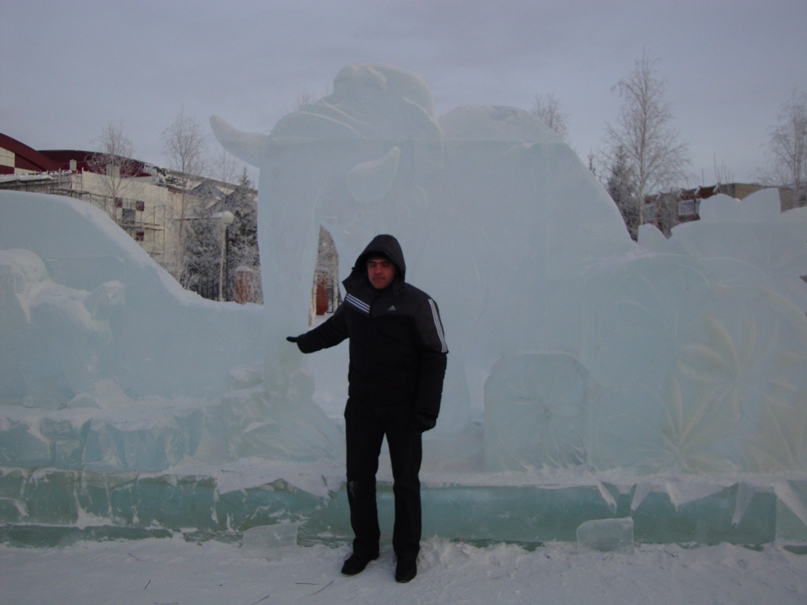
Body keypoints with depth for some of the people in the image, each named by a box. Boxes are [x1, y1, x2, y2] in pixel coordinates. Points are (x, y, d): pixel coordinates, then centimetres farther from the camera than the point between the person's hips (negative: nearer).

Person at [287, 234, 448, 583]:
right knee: (358, 479, 11)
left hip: (403, 410, -4)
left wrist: (427, 408, -15)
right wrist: (305, 342, 32)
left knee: (405, 482, 7)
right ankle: (365, 545, 29)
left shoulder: (417, 303, -13)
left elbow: (436, 357, -12)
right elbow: (336, 327, 22)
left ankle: (407, 552, 23)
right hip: (360, 406, 4)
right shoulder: (355, 295, 1)